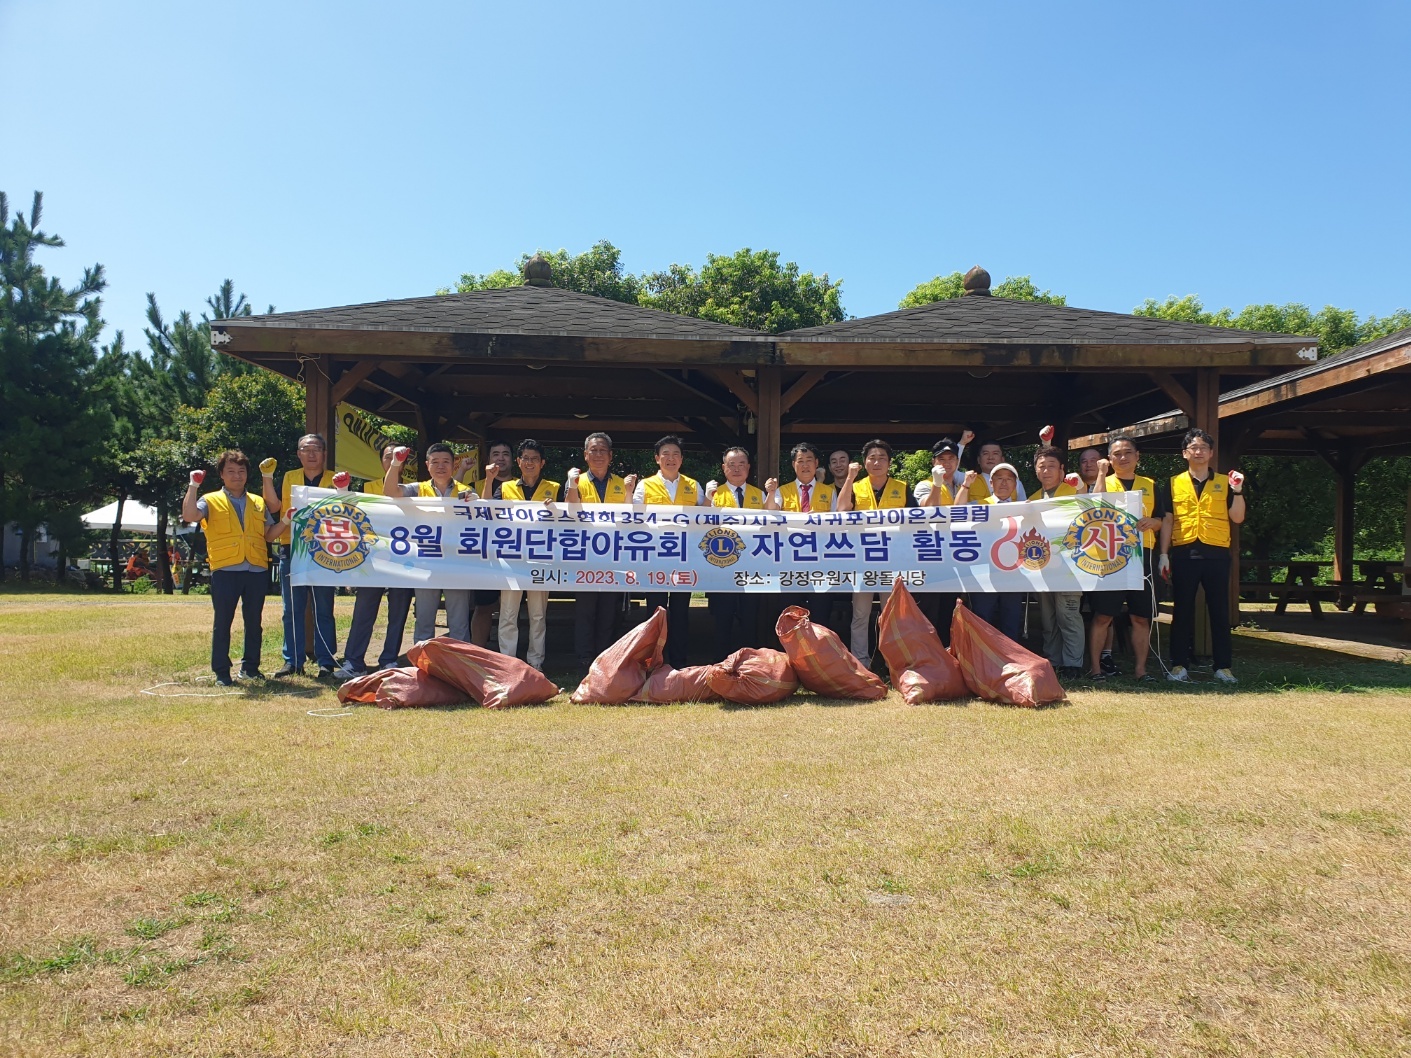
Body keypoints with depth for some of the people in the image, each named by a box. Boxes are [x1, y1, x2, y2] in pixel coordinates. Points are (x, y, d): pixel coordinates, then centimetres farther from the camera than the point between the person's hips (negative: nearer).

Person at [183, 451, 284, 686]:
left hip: (257, 570, 3)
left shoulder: (258, 503, 17)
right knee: (223, 622, 1)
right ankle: (221, 671, 8)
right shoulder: (211, 501, 7)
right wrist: (194, 485, -13)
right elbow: (189, 515, -12)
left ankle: (250, 667, 20)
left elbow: (269, 534, 15)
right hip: (225, 570, -3)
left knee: (254, 621, 9)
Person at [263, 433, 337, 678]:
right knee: (292, 610, 7)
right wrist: (268, 477, -9)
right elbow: (274, 507, -1)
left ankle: (326, 661, 6)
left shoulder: (334, 479, 7)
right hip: (291, 550, 2)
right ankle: (292, 660, 14)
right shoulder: (289, 478, 11)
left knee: (323, 610, 2)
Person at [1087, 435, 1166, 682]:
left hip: (1141, 554, 3)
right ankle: (1095, 666, 2)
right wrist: (1102, 473, -10)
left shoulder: (1150, 485, 16)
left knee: (1141, 616, 4)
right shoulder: (1104, 483, 8)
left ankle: (1140, 667, 13)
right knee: (1103, 615, -3)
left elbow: (1161, 520, 15)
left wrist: (1150, 522, -8)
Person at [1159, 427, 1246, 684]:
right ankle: (1179, 665, 7)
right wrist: (1164, 553, 1)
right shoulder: (1174, 483, 9)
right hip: (1183, 554, 0)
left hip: (1216, 553, 0)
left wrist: (1237, 491, -9)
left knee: (1219, 611, 3)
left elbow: (1237, 518, 5)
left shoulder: (1224, 483, 9)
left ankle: (1223, 666, 9)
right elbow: (1167, 520, 8)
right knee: (1182, 611, 3)